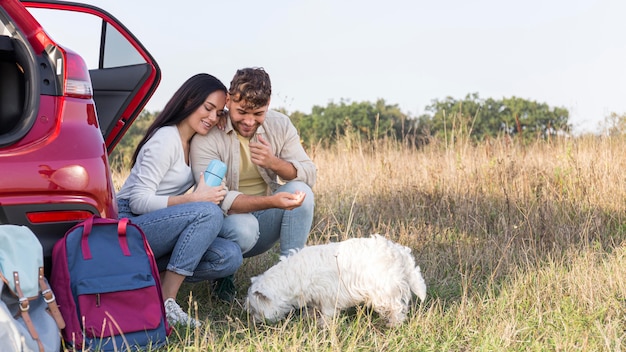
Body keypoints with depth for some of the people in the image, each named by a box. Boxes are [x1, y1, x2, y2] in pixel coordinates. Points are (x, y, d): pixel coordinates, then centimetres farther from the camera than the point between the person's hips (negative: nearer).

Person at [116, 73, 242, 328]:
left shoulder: (193, 144, 14)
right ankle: (166, 300, -28)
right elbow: (138, 201, -18)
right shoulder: (166, 139, -12)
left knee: (230, 257, -13)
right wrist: (193, 199, -25)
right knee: (209, 213, -30)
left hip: (156, 232, 8)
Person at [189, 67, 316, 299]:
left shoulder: (280, 125, -4)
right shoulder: (207, 136, -18)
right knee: (243, 228, -37)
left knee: (300, 189, -22)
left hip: (264, 224, 4)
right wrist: (271, 202, -42)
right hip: (227, 219, -4)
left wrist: (275, 163, -31)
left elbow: (310, 176, -9)